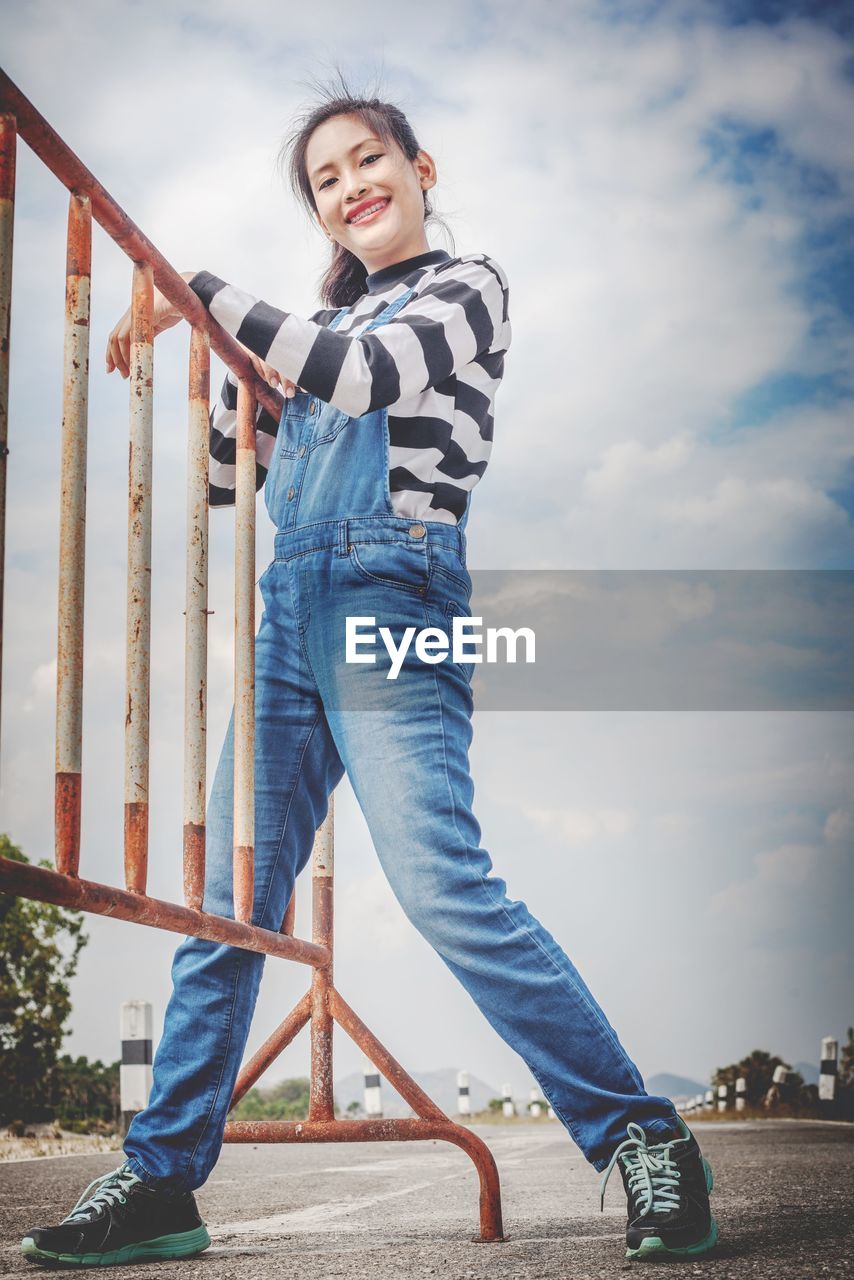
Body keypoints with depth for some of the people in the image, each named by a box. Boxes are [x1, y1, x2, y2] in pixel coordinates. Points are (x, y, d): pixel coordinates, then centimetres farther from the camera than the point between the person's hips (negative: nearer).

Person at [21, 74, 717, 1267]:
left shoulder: (468, 285, 7)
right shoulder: (323, 328, 25)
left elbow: (368, 372, -12)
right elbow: (224, 474, 26)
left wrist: (202, 295, -7)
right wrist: (213, 347, 11)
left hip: (392, 598, -7)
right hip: (288, 614, 7)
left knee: (444, 884, -19)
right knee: (229, 899, 2)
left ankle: (646, 1138, -14)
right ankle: (160, 1178, 6)